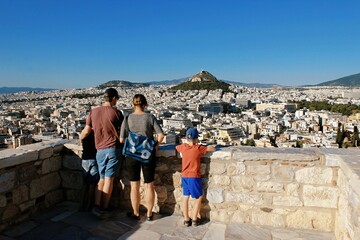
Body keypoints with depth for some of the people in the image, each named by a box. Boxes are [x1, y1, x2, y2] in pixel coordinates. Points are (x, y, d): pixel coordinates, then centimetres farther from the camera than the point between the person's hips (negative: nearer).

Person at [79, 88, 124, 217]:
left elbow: (86, 131, 8)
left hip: (100, 150, 3)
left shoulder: (93, 112, 3)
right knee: (109, 178, 4)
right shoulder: (116, 112, -5)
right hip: (114, 148, -3)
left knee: (102, 178, 15)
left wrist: (80, 137, 29)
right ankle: (104, 207, 11)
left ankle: (97, 205, 10)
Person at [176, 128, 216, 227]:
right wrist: (207, 147, 10)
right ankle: (194, 219, 14)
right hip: (194, 177, -5)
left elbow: (176, 147, 23)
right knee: (199, 197, 11)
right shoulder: (198, 148, -13)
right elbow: (213, 149, -9)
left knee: (186, 197, 13)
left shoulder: (183, 147, 0)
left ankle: (186, 219, 19)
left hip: (184, 176, 5)